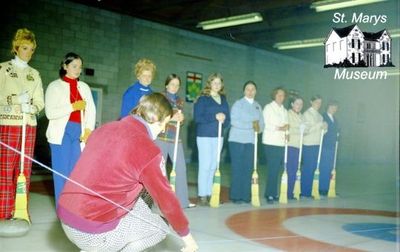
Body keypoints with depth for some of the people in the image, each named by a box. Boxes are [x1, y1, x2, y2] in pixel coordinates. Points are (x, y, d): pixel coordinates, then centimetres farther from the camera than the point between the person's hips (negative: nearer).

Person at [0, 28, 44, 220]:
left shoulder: (34, 74, 14)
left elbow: (40, 102, 8)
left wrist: (30, 107, -12)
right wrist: (17, 100, -17)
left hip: (29, 126, 4)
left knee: (25, 169, 4)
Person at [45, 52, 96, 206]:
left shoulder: (84, 87, 15)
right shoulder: (55, 86, 2)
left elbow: (91, 110, 10)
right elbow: (50, 113, -8)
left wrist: (89, 129, -4)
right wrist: (73, 107, -12)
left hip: (79, 133, 4)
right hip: (61, 133, -3)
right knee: (62, 170, -4)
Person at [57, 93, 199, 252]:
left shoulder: (106, 128, 8)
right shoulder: (148, 150, -14)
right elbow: (166, 199, -5)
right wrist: (186, 235, 11)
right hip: (92, 232, -8)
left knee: (138, 206, 24)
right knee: (159, 228, 10)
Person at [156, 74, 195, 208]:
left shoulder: (180, 101, 17)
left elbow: (180, 120, 17)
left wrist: (181, 118, -7)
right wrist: (171, 118, -16)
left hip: (176, 138, 5)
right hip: (161, 136, -4)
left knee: (181, 167, -1)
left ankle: (183, 200, 3)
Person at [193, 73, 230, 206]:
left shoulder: (223, 99, 14)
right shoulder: (203, 99, -3)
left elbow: (227, 118, 14)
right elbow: (197, 117, -12)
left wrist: (224, 120, -9)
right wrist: (215, 117, -18)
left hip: (218, 136, 5)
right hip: (204, 136, -5)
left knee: (213, 166, 7)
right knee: (205, 166, -5)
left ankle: (209, 193, 14)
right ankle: (202, 195, 1)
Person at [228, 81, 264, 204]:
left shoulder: (257, 106, 14)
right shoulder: (238, 103, -1)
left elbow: (262, 123, 11)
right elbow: (234, 121, -13)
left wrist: (258, 127, -12)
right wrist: (251, 125, -14)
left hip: (251, 141, 4)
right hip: (237, 140, -4)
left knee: (248, 168, 4)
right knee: (237, 168, -2)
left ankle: (245, 195, 10)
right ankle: (235, 196, 3)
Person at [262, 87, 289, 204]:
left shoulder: (284, 110, 21)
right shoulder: (268, 107, 2)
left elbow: (285, 124, 19)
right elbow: (266, 125, -8)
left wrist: (286, 133, 0)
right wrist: (279, 128, -11)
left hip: (282, 143, 6)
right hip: (271, 142, -6)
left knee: (277, 169, 5)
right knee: (272, 169, -9)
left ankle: (273, 193, 12)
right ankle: (270, 194, -4)